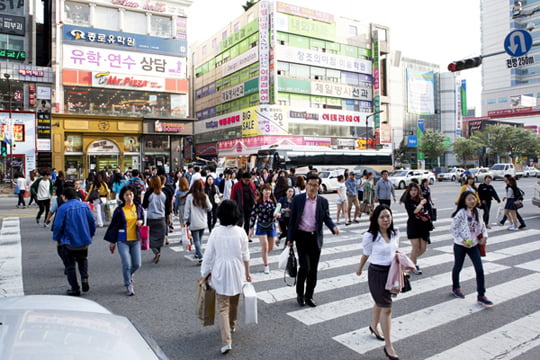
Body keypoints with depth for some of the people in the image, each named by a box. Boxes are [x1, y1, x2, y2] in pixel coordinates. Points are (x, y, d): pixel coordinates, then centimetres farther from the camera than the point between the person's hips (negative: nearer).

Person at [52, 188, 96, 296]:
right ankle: (84, 278, 3)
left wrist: (57, 238, 5)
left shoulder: (63, 208, -12)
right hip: (84, 240, 4)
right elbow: (92, 222, 5)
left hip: (69, 242, -4)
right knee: (83, 260, 25)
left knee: (70, 266, 9)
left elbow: (58, 225, -12)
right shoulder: (85, 206, 1)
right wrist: (90, 235, 18)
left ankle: (75, 289, 14)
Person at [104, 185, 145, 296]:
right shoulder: (119, 210, -6)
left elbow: (142, 218, 19)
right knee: (127, 264, -9)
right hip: (123, 240, -3)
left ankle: (129, 274, 41)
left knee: (137, 264, 6)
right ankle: (128, 286, 11)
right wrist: (112, 241, 2)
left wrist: (140, 221, -6)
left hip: (135, 240, 3)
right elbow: (114, 225, 0)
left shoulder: (138, 207, 3)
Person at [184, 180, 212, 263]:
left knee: (196, 240, 0)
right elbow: (209, 208, 5)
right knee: (199, 239, 18)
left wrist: (186, 220, 1)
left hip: (194, 223, -3)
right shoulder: (204, 196, -4)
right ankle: (197, 254, 32)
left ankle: (201, 257, -9)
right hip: (203, 222, 3)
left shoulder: (190, 196, -10)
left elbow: (187, 209, -8)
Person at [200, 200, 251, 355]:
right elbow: (245, 255, -1)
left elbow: (209, 254, -5)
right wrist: (247, 272, 12)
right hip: (237, 272, 2)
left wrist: (204, 273, 9)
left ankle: (226, 341, -6)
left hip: (220, 273, -2)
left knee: (223, 307, 3)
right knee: (234, 302, 24)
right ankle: (232, 325, 47)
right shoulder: (240, 232, -9)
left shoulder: (216, 232, -11)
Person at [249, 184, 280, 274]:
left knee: (271, 248, 12)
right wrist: (251, 228, -8)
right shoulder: (258, 202, -9)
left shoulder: (273, 201, 2)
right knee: (265, 246, -8)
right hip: (261, 227, -4)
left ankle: (264, 256, 44)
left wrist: (278, 214, -15)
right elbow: (253, 215, -7)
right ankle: (266, 266, 9)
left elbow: (277, 212, 9)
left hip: (271, 226, 4)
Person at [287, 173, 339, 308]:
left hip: (316, 237, 3)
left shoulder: (323, 201, 2)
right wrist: (290, 238, -3)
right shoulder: (298, 199, -4)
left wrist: (333, 227, -16)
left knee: (313, 269, 9)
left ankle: (309, 296, 25)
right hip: (302, 236, -3)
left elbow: (327, 218, 6)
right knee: (305, 267, -8)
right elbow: (292, 219, -1)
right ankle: (300, 294, 17)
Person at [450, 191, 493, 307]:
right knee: (458, 267, 14)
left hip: (473, 244, 5)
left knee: (480, 269, -1)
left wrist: (485, 235, -6)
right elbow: (452, 229, -16)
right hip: (460, 245, -5)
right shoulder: (461, 213, -18)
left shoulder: (476, 212, 0)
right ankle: (456, 288, 38)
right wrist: (461, 241, -20)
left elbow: (482, 225, 11)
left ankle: (481, 296, 8)